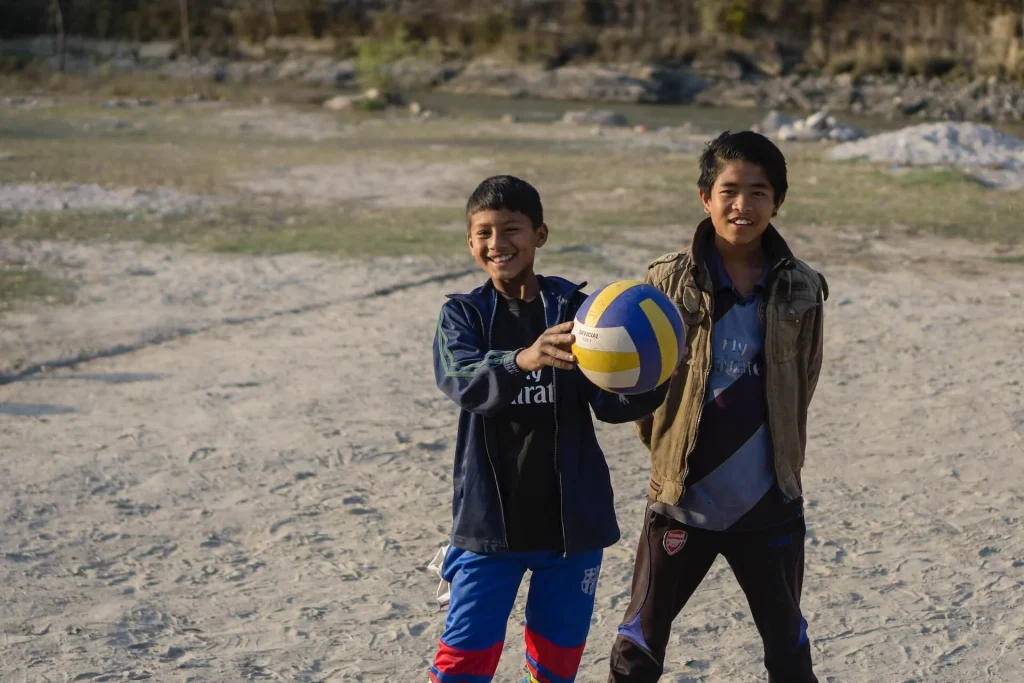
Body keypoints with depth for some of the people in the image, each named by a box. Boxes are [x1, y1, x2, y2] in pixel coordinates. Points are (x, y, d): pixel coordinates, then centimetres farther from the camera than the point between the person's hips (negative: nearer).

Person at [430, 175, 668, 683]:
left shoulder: (575, 309, -2)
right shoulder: (461, 315, -1)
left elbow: (612, 404, -9)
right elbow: (463, 384, -21)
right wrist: (522, 360, -42)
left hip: (572, 517, 1)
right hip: (490, 518, -1)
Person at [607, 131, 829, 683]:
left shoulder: (801, 290, -2)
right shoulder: (670, 280, -8)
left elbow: (800, 387, 8)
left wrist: (779, 461, 11)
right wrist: (668, 450, 4)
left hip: (770, 503, 2)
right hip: (681, 498, -1)